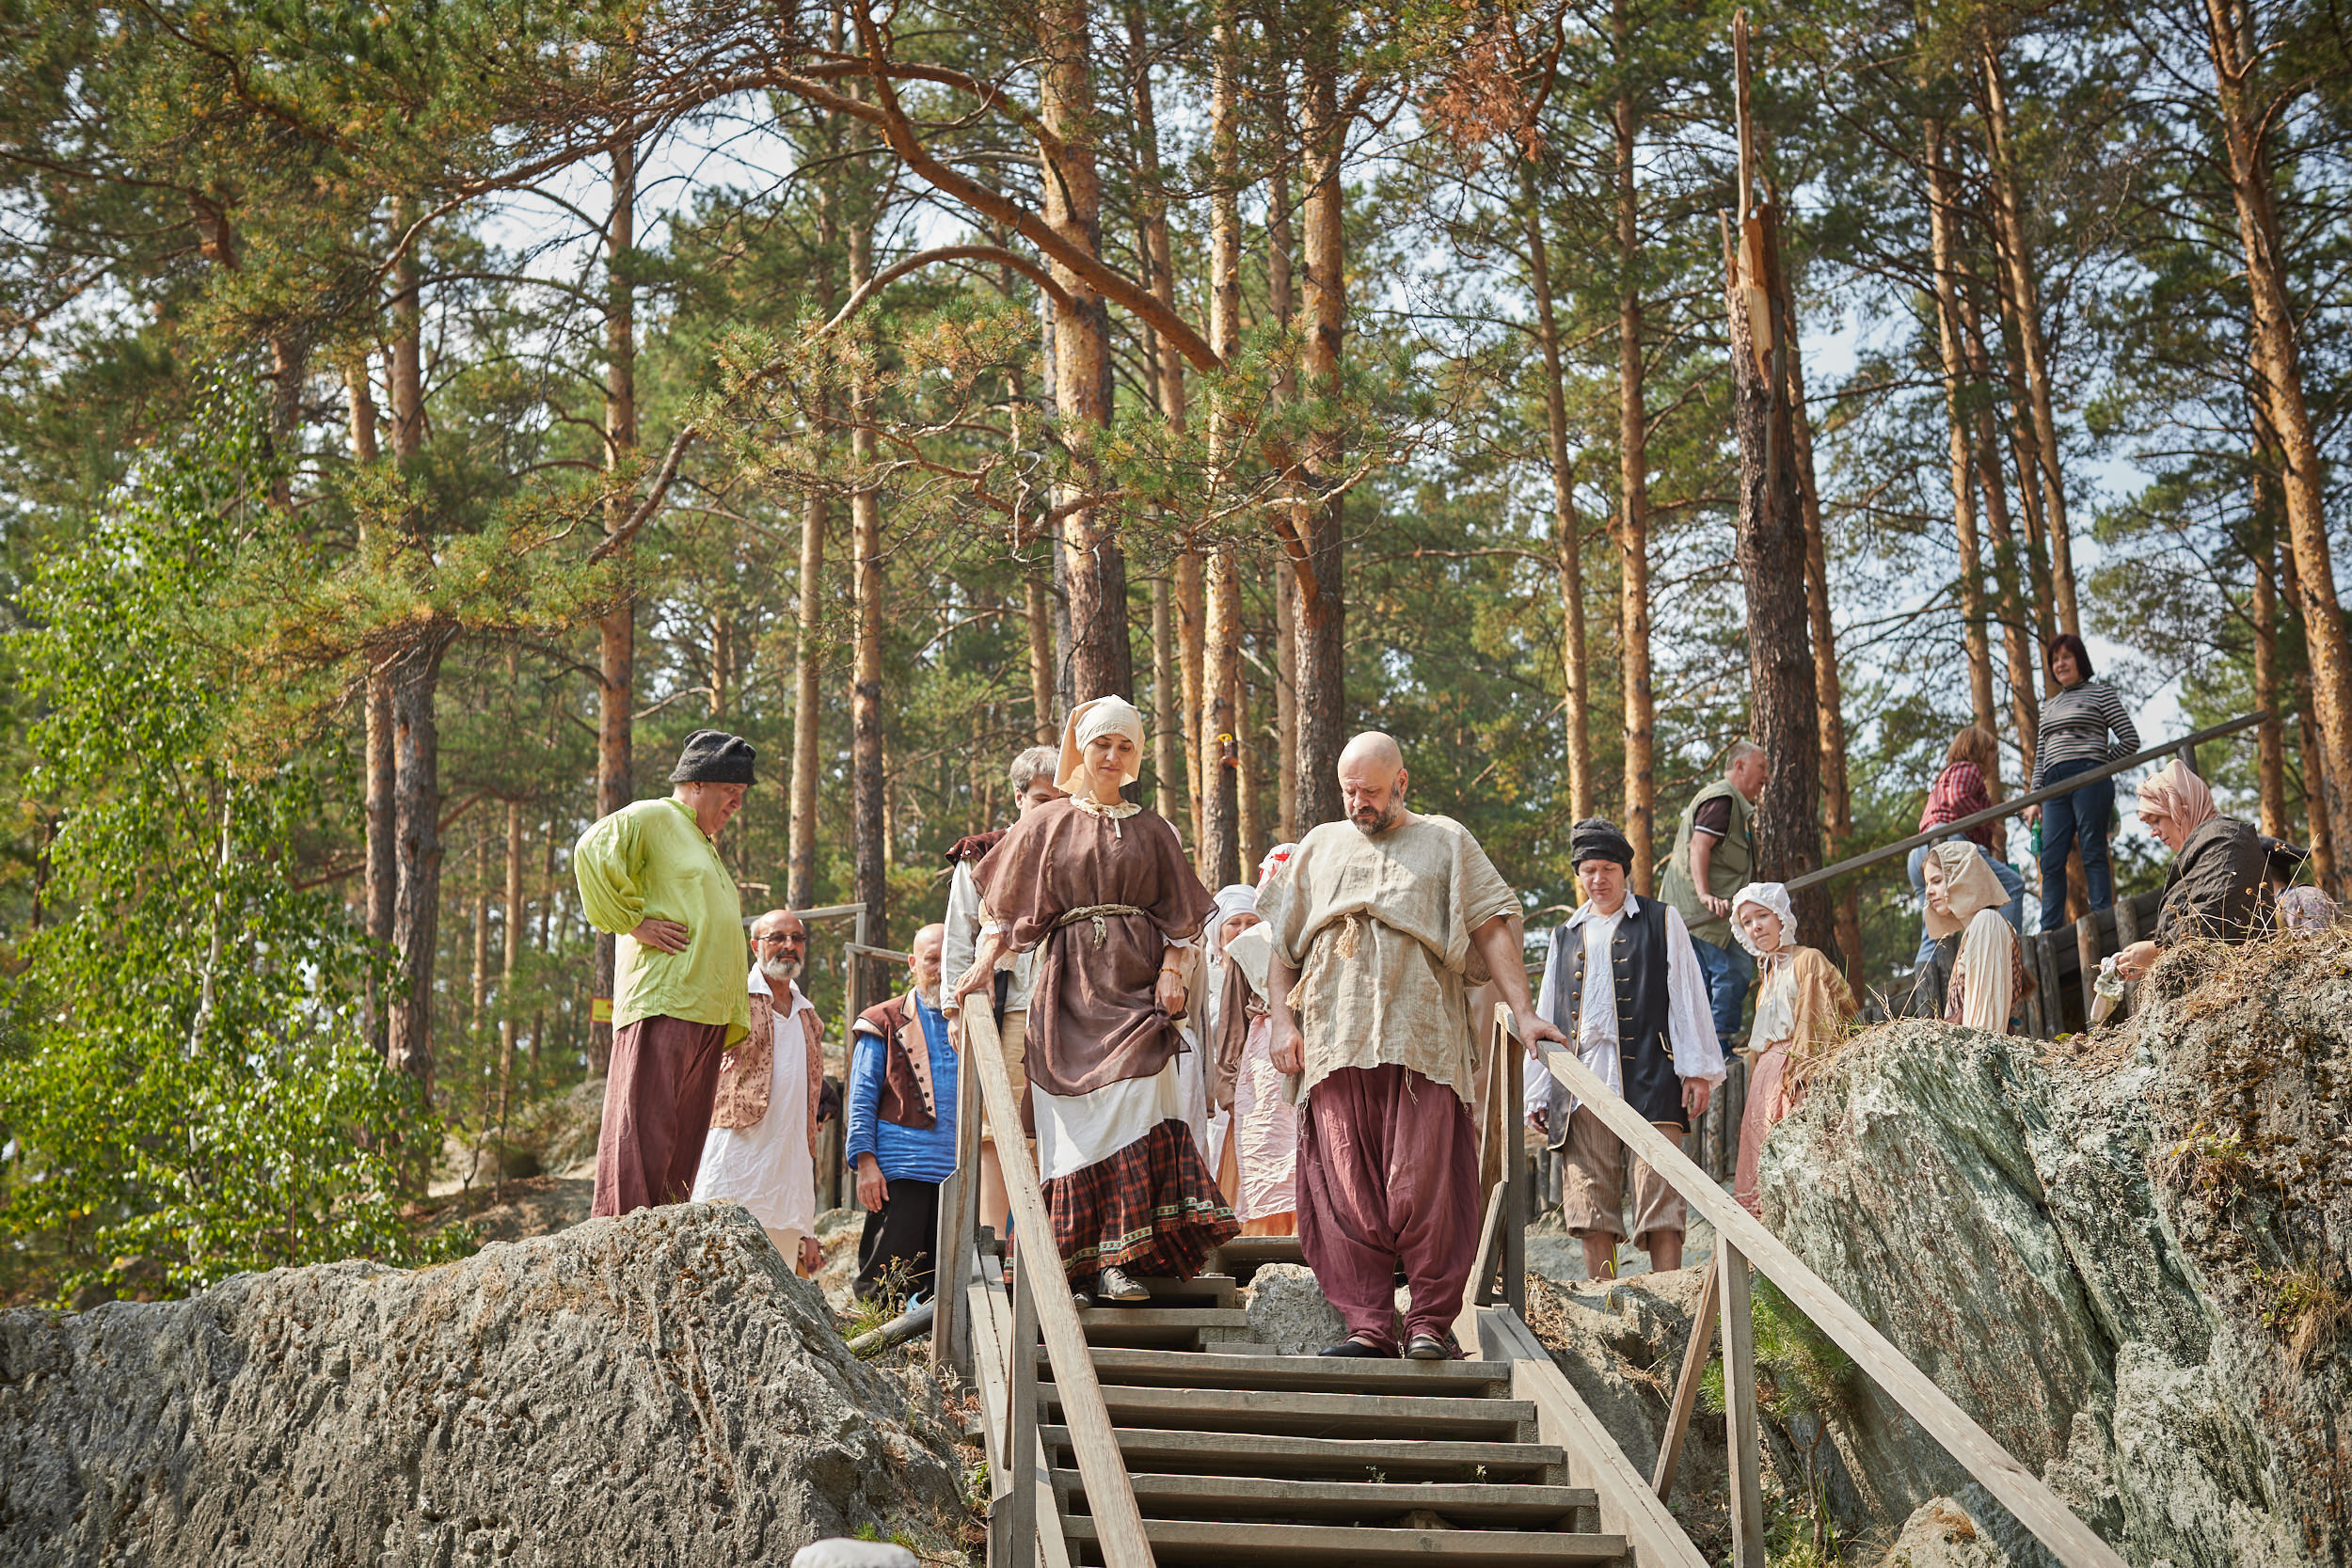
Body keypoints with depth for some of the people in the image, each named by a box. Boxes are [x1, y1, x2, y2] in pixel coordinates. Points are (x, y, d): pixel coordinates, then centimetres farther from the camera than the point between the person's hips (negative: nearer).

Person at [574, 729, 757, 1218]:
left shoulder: (705, 847, 29)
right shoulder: (652, 818, 1)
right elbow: (592, 852, -17)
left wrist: (736, 1015, 23)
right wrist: (633, 922, -14)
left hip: (707, 1012, 9)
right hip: (662, 1002, -9)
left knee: (685, 1136, 6)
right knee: (642, 1126, -12)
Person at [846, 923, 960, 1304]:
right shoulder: (884, 1022, 9)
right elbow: (862, 1099, 4)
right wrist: (866, 1162, -8)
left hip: (959, 1171, 3)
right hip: (899, 1171, -3)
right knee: (887, 1278, -7)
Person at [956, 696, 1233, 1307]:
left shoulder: (1152, 831, 16)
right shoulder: (1047, 824, 13)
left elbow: (1177, 915, 13)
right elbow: (1004, 905, 11)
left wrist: (1171, 971, -2)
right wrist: (983, 963, -3)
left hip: (1135, 984, 0)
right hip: (1069, 986, 0)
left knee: (1133, 1106, -15)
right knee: (1076, 1119, -6)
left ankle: (1122, 1259, -15)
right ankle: (1074, 1264, -3)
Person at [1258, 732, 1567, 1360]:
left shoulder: (1445, 841, 14)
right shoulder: (1320, 847, 21)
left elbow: (1491, 930, 8)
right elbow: (1281, 945, 19)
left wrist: (1523, 1013, -1)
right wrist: (1281, 1021, 7)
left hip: (1423, 1041, -2)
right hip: (1336, 1044, 3)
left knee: (1424, 1186, -9)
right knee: (1347, 1190, -3)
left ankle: (1431, 1320, -1)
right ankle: (1368, 1324, 2)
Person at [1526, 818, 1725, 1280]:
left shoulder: (1662, 921, 12)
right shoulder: (1564, 937, 22)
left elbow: (1687, 997, 6)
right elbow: (1547, 1016, 21)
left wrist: (1697, 1070, -4)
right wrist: (1537, 1093, 15)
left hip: (1649, 1077, -3)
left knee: (1659, 1197, -10)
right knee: (1589, 1202, -1)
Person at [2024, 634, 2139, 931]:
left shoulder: (2100, 692, 7)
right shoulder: (2050, 705, 23)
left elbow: (2130, 740, 3)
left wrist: (2100, 764, 6)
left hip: (2089, 780, -5)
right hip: (2055, 784, 5)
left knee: (2093, 855, -8)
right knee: (2051, 861, -3)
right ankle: (2050, 933, -4)